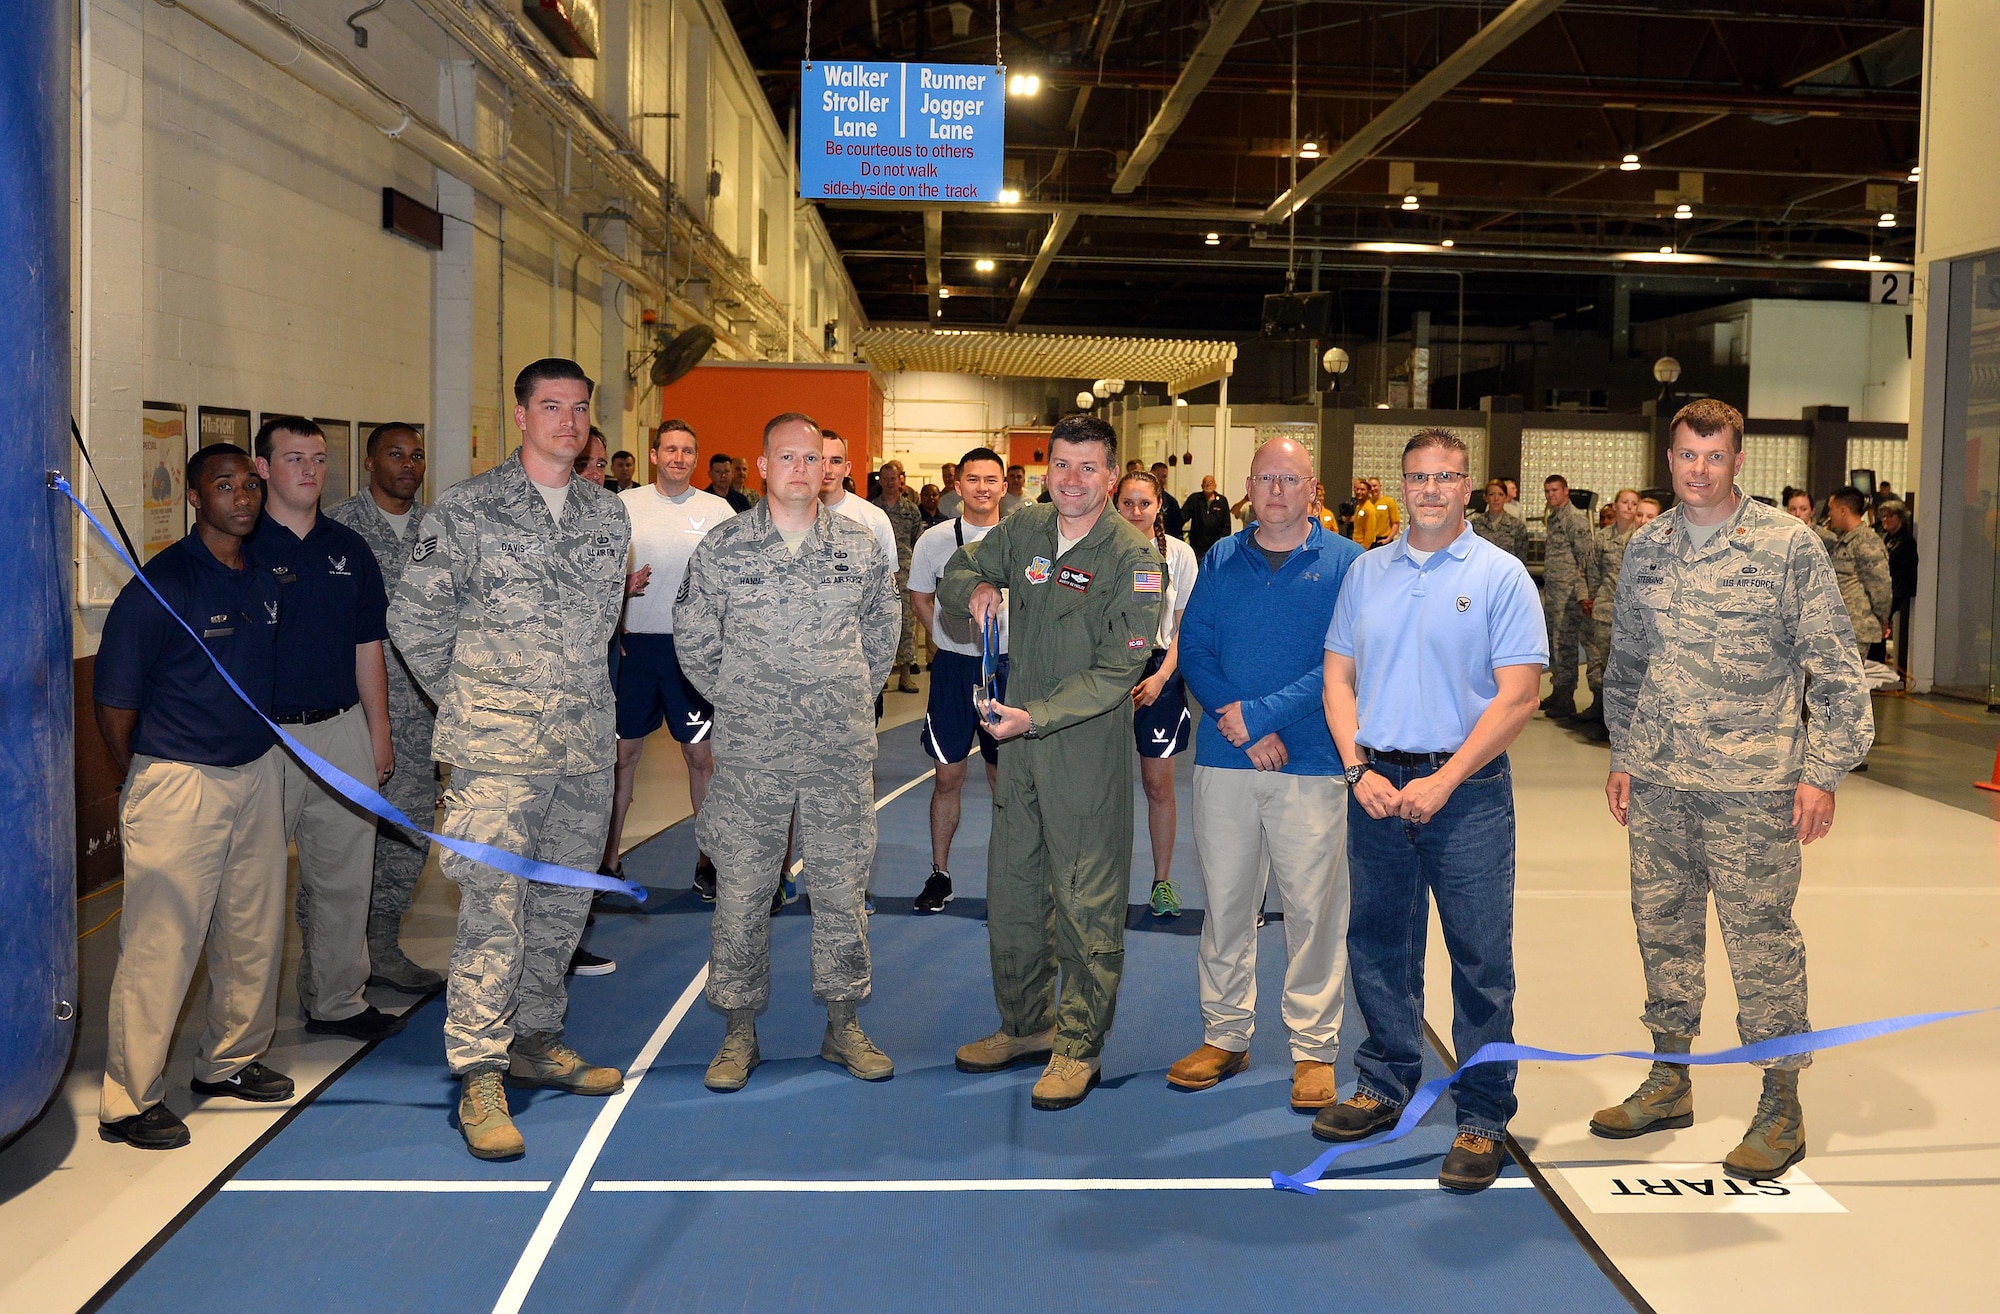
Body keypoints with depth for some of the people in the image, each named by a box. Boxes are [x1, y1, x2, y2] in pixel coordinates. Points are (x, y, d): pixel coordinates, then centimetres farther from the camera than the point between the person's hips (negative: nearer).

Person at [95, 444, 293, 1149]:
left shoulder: (266, 581, 8)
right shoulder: (162, 584, -14)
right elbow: (114, 698, -10)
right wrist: (141, 785, 1)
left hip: (258, 772, 7)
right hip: (178, 782, -7)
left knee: (255, 930, 14)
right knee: (162, 942, -3)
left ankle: (230, 1060, 32)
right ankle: (129, 1099, 9)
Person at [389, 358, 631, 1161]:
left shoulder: (609, 514, 11)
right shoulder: (467, 509, -3)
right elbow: (413, 619, 1)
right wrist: (469, 701, 5)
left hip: (587, 741, 5)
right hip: (499, 744, -5)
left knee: (565, 902, 13)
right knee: (493, 907, -7)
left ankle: (536, 1042, 28)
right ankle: (478, 1077, 1)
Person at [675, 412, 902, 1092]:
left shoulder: (861, 546, 5)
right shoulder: (722, 546, 0)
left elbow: (882, 632, 18)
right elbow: (693, 636, 8)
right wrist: (738, 702, 9)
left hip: (842, 753, 1)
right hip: (749, 753, -1)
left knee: (842, 888, 8)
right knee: (740, 890, 4)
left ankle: (843, 1026, 21)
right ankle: (740, 1032, 17)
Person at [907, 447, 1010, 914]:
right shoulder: (934, 540, 0)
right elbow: (919, 598, 14)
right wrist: (955, 641, 7)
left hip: (1008, 668, 0)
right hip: (953, 669, 1)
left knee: (1005, 776, 7)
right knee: (948, 775, 5)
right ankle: (940, 875, 18)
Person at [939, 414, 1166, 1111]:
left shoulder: (1133, 558, -11)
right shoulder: (1024, 529, 5)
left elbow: (1116, 672, -16)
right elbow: (955, 573, 18)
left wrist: (1035, 715, -25)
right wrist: (974, 589, -7)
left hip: (1090, 747, -6)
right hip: (1019, 741, 6)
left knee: (1086, 903, 1)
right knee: (1010, 889, 15)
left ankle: (1080, 1045, 16)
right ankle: (1025, 1025, 32)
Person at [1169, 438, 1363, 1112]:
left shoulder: (1346, 562, 0)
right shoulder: (1221, 559, 9)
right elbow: (1193, 650, 3)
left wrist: (1260, 714, -15)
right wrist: (1246, 730, -10)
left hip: (1313, 761, -3)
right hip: (1224, 761, 3)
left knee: (1313, 908, 2)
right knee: (1225, 902, 10)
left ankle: (1314, 1048, 14)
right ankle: (1225, 1035, 22)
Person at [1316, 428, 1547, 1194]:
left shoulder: (1500, 577, -3)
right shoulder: (1367, 572, 9)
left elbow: (1516, 698, -8)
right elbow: (1339, 678, 9)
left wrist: (1443, 782, -15)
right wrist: (1359, 769, -5)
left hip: (1465, 791, -4)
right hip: (1376, 783, 4)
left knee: (1480, 957, 0)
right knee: (1377, 943, 13)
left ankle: (1483, 1117, 11)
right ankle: (1386, 1085, 29)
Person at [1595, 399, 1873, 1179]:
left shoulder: (1787, 544, -5)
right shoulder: (1646, 548, 9)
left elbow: (1836, 668, -4)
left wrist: (1822, 772, -9)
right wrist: (1623, 756, 13)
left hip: (1752, 784, -5)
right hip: (1659, 781, 5)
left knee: (1761, 939, 0)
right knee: (1663, 927, 12)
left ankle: (1781, 1106, 14)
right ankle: (1670, 1080, 28)